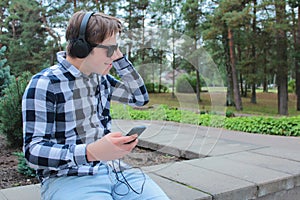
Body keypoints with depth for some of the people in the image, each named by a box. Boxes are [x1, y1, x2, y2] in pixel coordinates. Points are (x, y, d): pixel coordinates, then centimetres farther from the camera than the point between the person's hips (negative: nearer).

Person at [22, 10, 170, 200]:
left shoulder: (100, 78, 9)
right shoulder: (44, 84, -11)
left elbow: (140, 97, 18)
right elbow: (33, 151, -15)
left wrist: (119, 58, 5)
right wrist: (91, 152, -32)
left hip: (111, 168, 6)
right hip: (67, 178, -6)